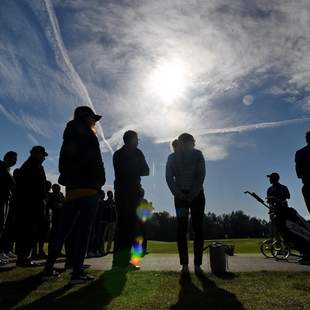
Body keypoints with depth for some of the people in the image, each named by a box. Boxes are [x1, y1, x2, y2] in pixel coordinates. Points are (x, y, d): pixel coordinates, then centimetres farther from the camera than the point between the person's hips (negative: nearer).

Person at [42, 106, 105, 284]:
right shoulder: (88, 137, -3)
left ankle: (49, 268, 13)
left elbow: (63, 164, 18)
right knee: (83, 229, -6)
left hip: (72, 189, 7)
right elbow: (96, 163, -11)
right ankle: (77, 272, -5)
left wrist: (70, 181, 17)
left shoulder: (69, 138, 19)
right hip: (88, 188, -7)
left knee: (63, 228, 10)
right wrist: (99, 182, 1)